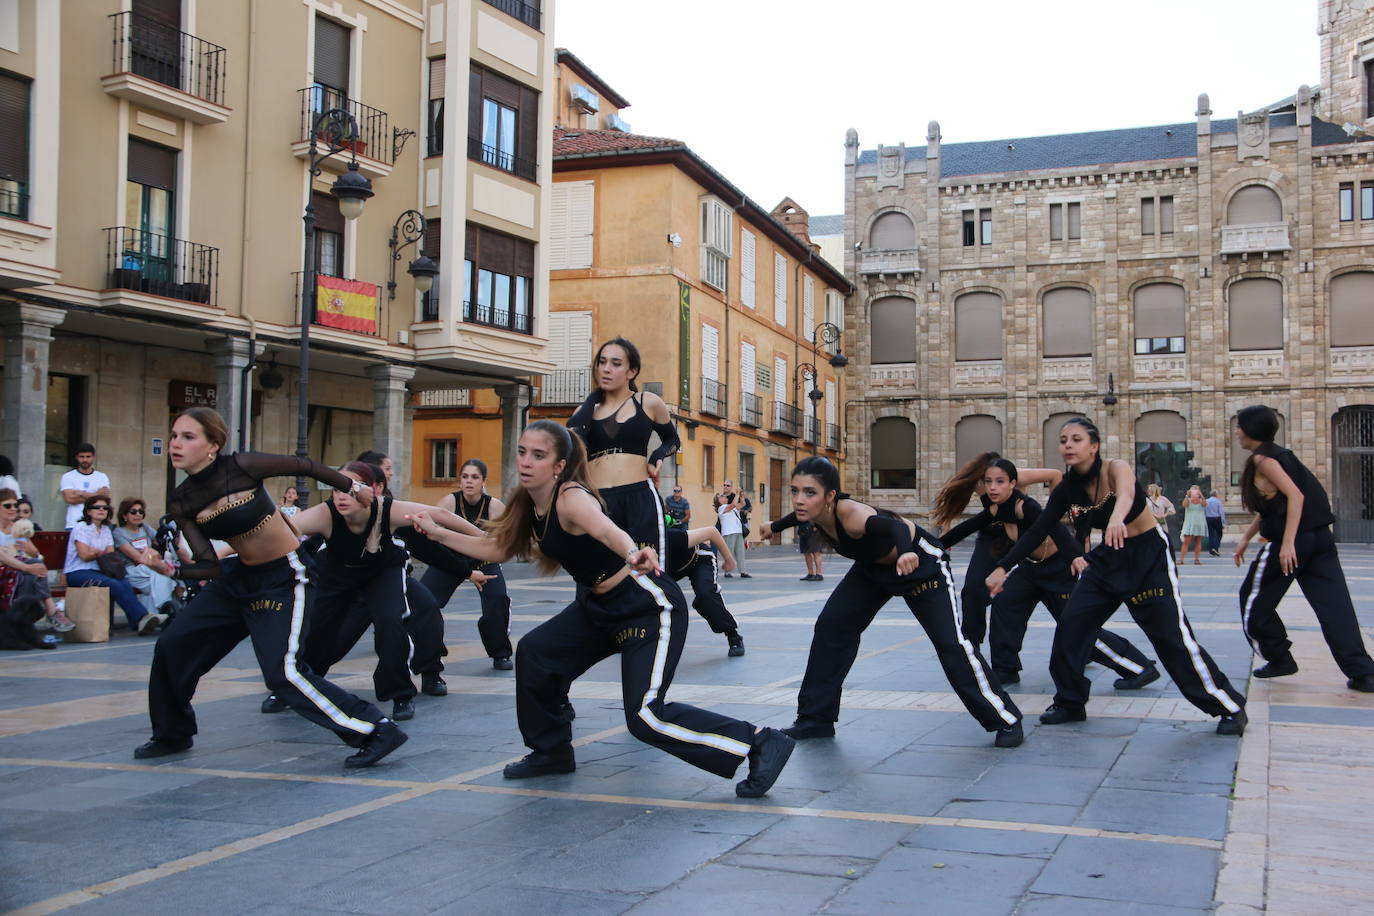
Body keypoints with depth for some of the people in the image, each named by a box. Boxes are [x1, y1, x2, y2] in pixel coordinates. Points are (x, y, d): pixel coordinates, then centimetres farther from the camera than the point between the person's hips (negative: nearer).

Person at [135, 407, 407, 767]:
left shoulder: (242, 467, -20)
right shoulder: (181, 503, -4)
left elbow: (306, 467, -7)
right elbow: (208, 566, -8)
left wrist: (352, 487, 3)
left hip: (283, 578, -7)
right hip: (238, 576, 7)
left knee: (284, 673, -19)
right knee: (171, 648, 6)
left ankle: (378, 731, -14)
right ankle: (172, 735, 30)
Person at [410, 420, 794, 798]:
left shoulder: (571, 497, -25)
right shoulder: (529, 503, 1)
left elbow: (607, 529, -47)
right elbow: (496, 549, 14)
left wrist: (632, 553, -68)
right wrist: (437, 532, 12)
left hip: (649, 606, -9)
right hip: (599, 606, 9)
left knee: (645, 717, -16)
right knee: (534, 653, 4)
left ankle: (761, 743, -10)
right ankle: (551, 751, 24)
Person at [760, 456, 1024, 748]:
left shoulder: (852, 515, -41)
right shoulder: (814, 508, -19)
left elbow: (895, 526, -62)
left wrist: (905, 552, -83)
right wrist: (774, 526, 27)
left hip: (921, 562, -7)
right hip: (874, 567, 8)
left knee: (949, 642, -11)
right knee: (831, 626, -2)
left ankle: (1006, 720, 4)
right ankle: (815, 720, 8)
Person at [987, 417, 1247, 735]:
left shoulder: (1115, 468, -21)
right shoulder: (1068, 490, -5)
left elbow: (1126, 494, -45)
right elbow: (1037, 533, -2)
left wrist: (1117, 518, -68)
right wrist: (1002, 568, -9)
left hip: (1150, 554, -6)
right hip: (1108, 558, 6)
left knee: (1172, 636, -10)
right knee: (1070, 625, -3)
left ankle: (1231, 707, 2)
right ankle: (1070, 703, 13)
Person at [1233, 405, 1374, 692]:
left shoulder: (1262, 458, -10)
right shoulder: (1276, 454, 19)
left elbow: (1295, 496, -21)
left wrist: (1287, 544, -27)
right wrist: (1246, 538, 27)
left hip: (1290, 540, -8)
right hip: (1318, 538, 8)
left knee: (1253, 600, 11)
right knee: (1333, 603, 1)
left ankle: (1279, 659, 17)